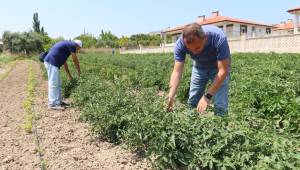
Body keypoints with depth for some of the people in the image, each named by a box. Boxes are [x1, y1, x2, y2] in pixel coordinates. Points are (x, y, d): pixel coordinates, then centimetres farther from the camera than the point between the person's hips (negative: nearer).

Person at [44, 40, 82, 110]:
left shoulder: (66, 45, 25)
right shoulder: (72, 45, -3)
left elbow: (64, 62, 29)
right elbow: (75, 60, 1)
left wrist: (69, 75, 31)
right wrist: (79, 72, 14)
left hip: (50, 62, 10)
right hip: (51, 62, -10)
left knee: (58, 83, 14)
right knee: (53, 83, -6)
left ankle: (58, 101, 20)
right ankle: (53, 104, -1)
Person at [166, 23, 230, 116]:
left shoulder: (219, 38, -38)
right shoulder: (180, 44, -30)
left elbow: (223, 71, -34)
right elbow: (177, 72, -30)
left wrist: (207, 96, -39)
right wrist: (171, 97, -44)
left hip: (218, 66, -3)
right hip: (199, 67, 3)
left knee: (220, 105, -11)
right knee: (192, 102, 5)